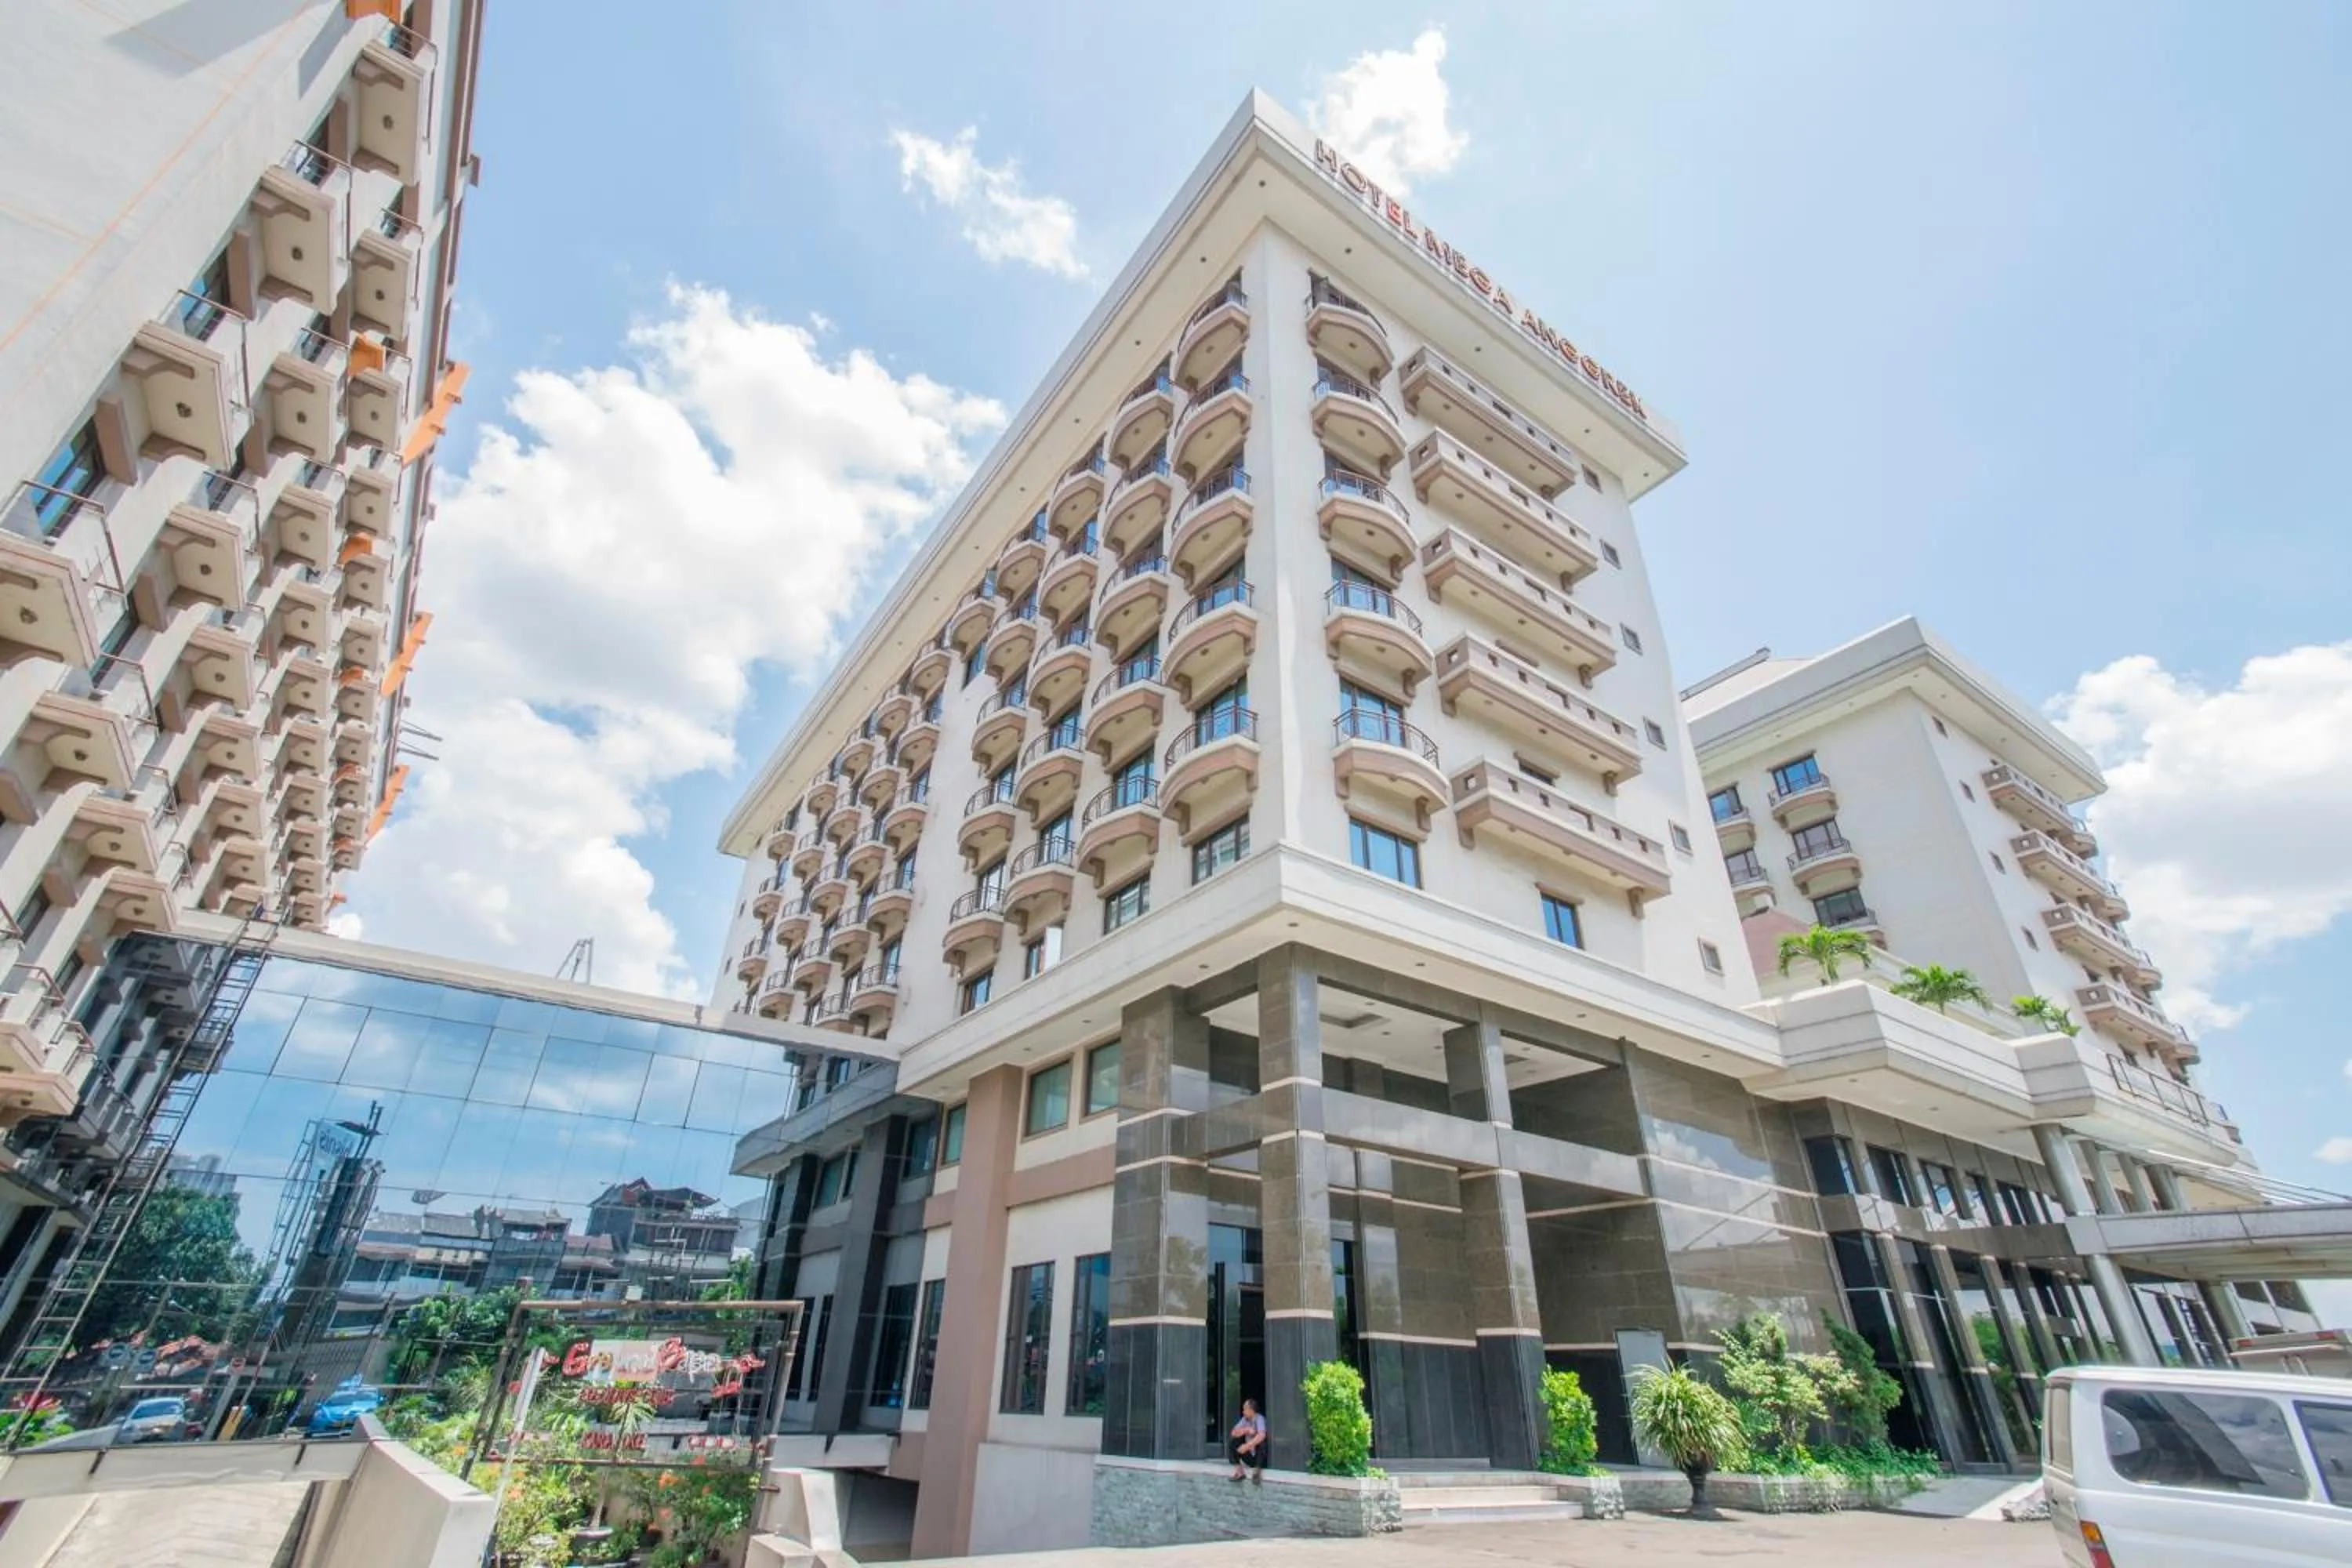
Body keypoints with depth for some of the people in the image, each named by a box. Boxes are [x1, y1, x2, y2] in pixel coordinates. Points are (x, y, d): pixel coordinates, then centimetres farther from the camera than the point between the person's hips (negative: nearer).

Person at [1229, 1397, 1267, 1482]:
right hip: (1249, 1457, 6)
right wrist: (1246, 1430, -21)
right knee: (1234, 1441, -9)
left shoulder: (1259, 1419, -19)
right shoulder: (1244, 1419, -1)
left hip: (1261, 1457, -6)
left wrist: (1247, 1446, -42)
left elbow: (1261, 1435, -37)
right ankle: (1239, 1472, -2)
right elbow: (1233, 1433, -5)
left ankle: (1256, 1473, -17)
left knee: (1261, 1440, -33)